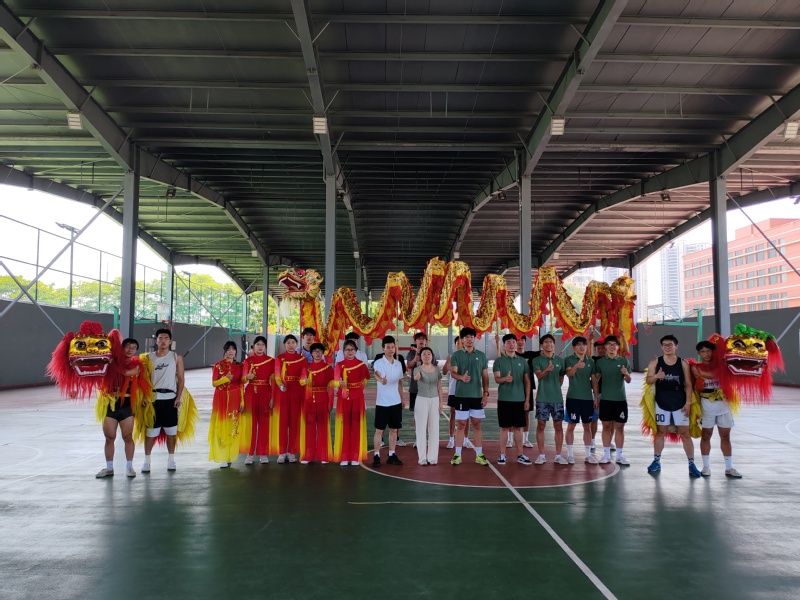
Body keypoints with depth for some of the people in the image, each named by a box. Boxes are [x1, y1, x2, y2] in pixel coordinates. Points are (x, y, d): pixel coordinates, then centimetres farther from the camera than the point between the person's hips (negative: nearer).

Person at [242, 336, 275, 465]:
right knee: (250, 423, 0)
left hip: (265, 394, 0)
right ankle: (249, 453, 7)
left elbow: (273, 381, 1)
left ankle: (263, 453, 9)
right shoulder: (248, 360, 6)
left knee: (264, 423, 2)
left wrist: (272, 397, -6)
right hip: (251, 393, 1)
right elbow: (243, 379, 4)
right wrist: (248, 377, -18)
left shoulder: (271, 361, 3)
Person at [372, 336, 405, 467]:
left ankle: (391, 455, 20)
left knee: (394, 429, 11)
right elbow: (376, 374, -33)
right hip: (382, 403, -5)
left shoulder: (398, 364, 7)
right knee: (379, 430, 2)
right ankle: (376, 456, 10)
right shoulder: (378, 363, -10)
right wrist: (381, 380, -55)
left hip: (396, 402, 5)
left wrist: (402, 399, 15)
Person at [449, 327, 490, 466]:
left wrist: (486, 393, 1)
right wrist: (461, 377, -33)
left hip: (477, 395, 2)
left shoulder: (481, 355, 7)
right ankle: (457, 455, 11)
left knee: (477, 425, 8)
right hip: (461, 395, -2)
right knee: (461, 425, 3)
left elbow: (485, 376, 9)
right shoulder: (456, 355, -1)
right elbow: (453, 373, -11)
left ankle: (479, 455, 15)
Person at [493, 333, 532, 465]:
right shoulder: (499, 361, -1)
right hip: (504, 399, -2)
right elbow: (496, 379, -11)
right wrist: (505, 378, -34)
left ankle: (520, 455, 15)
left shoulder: (523, 361, 7)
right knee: (504, 427, 3)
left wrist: (527, 399, 3)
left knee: (518, 427, 8)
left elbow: (527, 381, 9)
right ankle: (502, 454, 12)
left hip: (519, 399, 2)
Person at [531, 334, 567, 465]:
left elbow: (561, 378, 16)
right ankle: (541, 455, 10)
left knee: (558, 426, 5)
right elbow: (539, 376, -19)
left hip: (557, 398, 3)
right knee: (541, 425, 2)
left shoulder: (560, 360, 7)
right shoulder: (537, 360, -3)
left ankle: (558, 455, 13)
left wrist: (555, 389, 10)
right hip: (542, 398, -2)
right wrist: (546, 370, -38)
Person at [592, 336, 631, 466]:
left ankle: (619, 455, 12)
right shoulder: (600, 362, 2)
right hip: (605, 399, 0)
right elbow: (595, 380, 5)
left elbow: (628, 381, 4)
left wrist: (626, 374, -18)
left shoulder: (623, 361, 2)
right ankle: (606, 455, 10)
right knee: (606, 426, 4)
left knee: (619, 427, 4)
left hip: (620, 399, 0)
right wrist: (596, 397, 1)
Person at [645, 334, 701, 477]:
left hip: (680, 404, 0)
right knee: (660, 432, 9)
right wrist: (656, 376, -26)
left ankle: (692, 464, 7)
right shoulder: (655, 362, 0)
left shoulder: (683, 363, -1)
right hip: (661, 403, 1)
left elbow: (688, 384, -1)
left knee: (685, 433, 1)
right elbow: (648, 380, -4)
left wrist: (688, 402, -8)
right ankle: (656, 461, 16)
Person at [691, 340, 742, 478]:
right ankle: (706, 466, 12)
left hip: (723, 403, 2)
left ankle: (729, 467, 12)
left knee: (725, 436, 6)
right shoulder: (696, 367, 0)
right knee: (706, 435, 4)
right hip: (707, 404, -2)